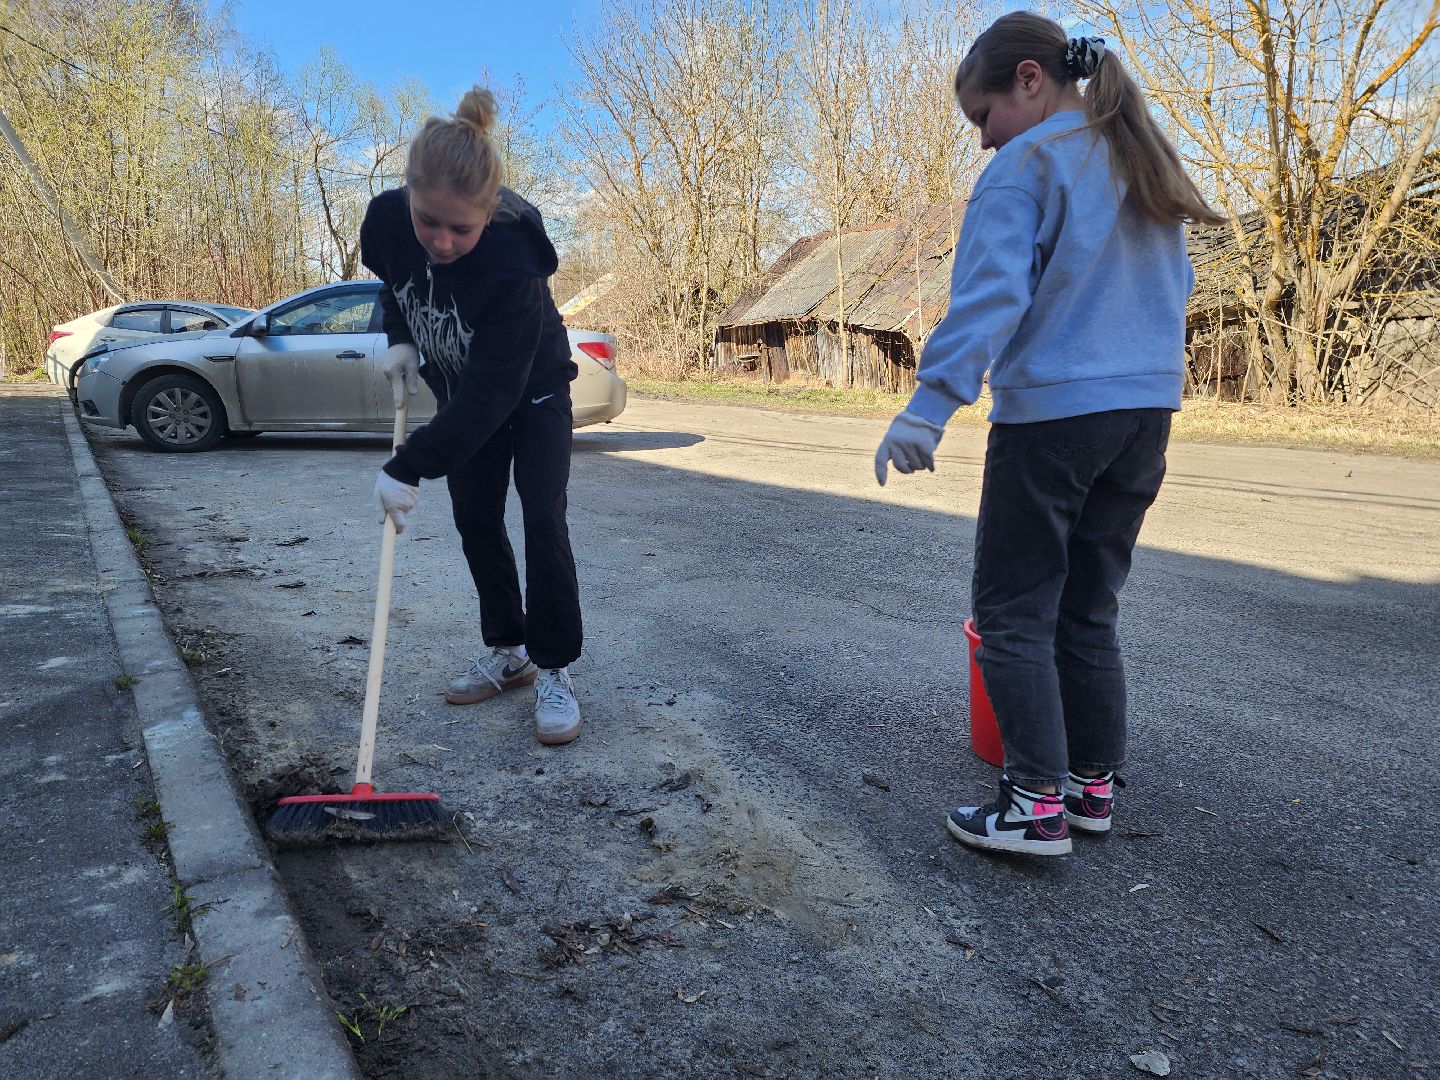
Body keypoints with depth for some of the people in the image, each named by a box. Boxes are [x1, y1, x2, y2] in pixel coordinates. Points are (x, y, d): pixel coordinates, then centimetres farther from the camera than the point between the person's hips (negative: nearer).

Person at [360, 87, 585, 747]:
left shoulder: (514, 261, -39)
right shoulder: (386, 218, -22)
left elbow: (491, 394, -39)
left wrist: (409, 469, -39)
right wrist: (400, 339, -12)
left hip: (532, 394, -5)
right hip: (461, 394, 6)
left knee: (543, 523, -12)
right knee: (476, 524, 8)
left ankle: (554, 672, 0)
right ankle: (508, 654, 21)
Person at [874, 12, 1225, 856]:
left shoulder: (1025, 166, -6)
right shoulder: (1146, 164, 18)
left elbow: (989, 297, -19)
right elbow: (1175, 290, 22)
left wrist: (930, 407, -23)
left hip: (1052, 415, -8)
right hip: (1146, 412, 8)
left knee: (1013, 614, 0)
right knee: (1090, 611, 15)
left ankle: (1038, 805, -1)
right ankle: (1094, 783, 21)